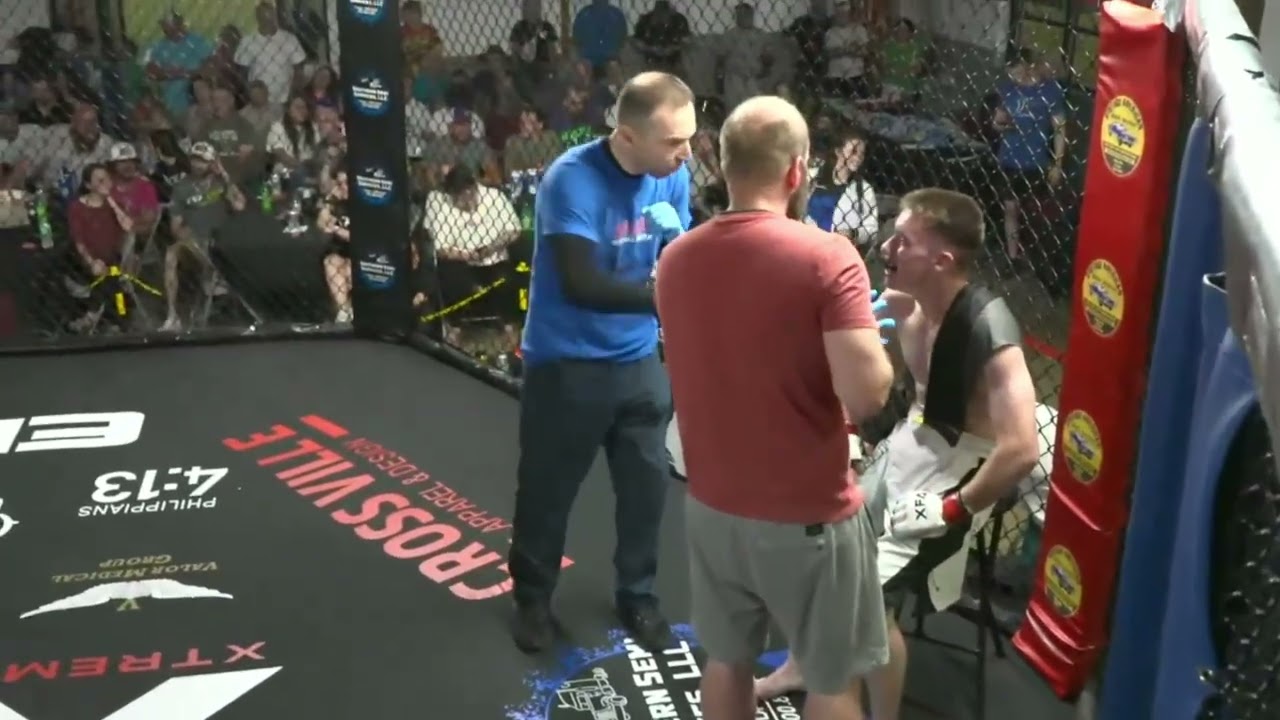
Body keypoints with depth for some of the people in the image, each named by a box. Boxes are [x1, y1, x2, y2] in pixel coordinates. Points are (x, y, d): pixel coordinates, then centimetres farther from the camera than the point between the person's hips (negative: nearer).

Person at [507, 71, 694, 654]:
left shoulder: (672, 179, -7)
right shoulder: (572, 179, -24)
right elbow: (583, 284, -28)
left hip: (639, 359, 5)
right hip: (565, 363, -4)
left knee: (648, 483, 13)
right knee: (548, 486, 11)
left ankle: (638, 595, 35)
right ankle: (533, 596, 34)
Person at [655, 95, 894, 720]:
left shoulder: (676, 259, -1)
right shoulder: (826, 257, -20)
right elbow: (867, 395, -24)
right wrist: (873, 336, -5)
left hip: (713, 504, 6)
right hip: (808, 515, -5)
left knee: (727, 660, 21)